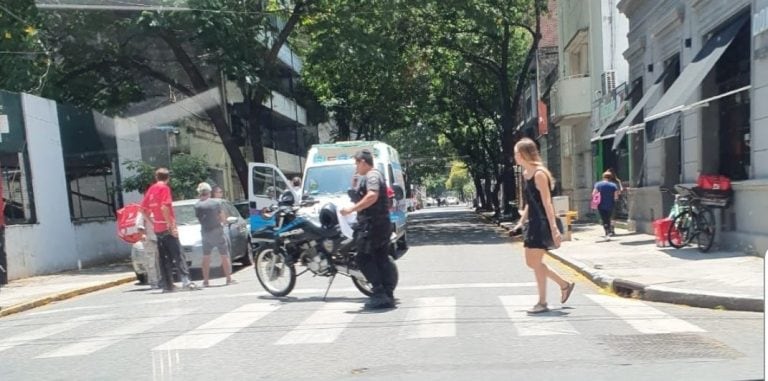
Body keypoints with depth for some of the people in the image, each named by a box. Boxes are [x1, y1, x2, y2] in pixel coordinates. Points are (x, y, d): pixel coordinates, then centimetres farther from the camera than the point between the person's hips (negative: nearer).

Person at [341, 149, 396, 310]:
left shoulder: (371, 176, -12)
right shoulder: (376, 175, 21)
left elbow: (372, 196, -29)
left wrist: (352, 209, -25)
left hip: (372, 225, -11)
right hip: (382, 224, 11)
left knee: (364, 258, -7)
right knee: (382, 260, 9)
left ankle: (379, 293, -11)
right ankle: (388, 295, 9)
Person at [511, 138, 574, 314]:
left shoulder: (539, 174, -16)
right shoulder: (526, 174, 11)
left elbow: (547, 203, -20)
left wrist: (554, 229, -22)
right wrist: (521, 222, 19)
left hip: (543, 223, -10)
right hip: (533, 223, 10)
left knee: (536, 262, -5)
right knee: (531, 262, 13)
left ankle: (542, 303, 7)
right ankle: (565, 285, 27)